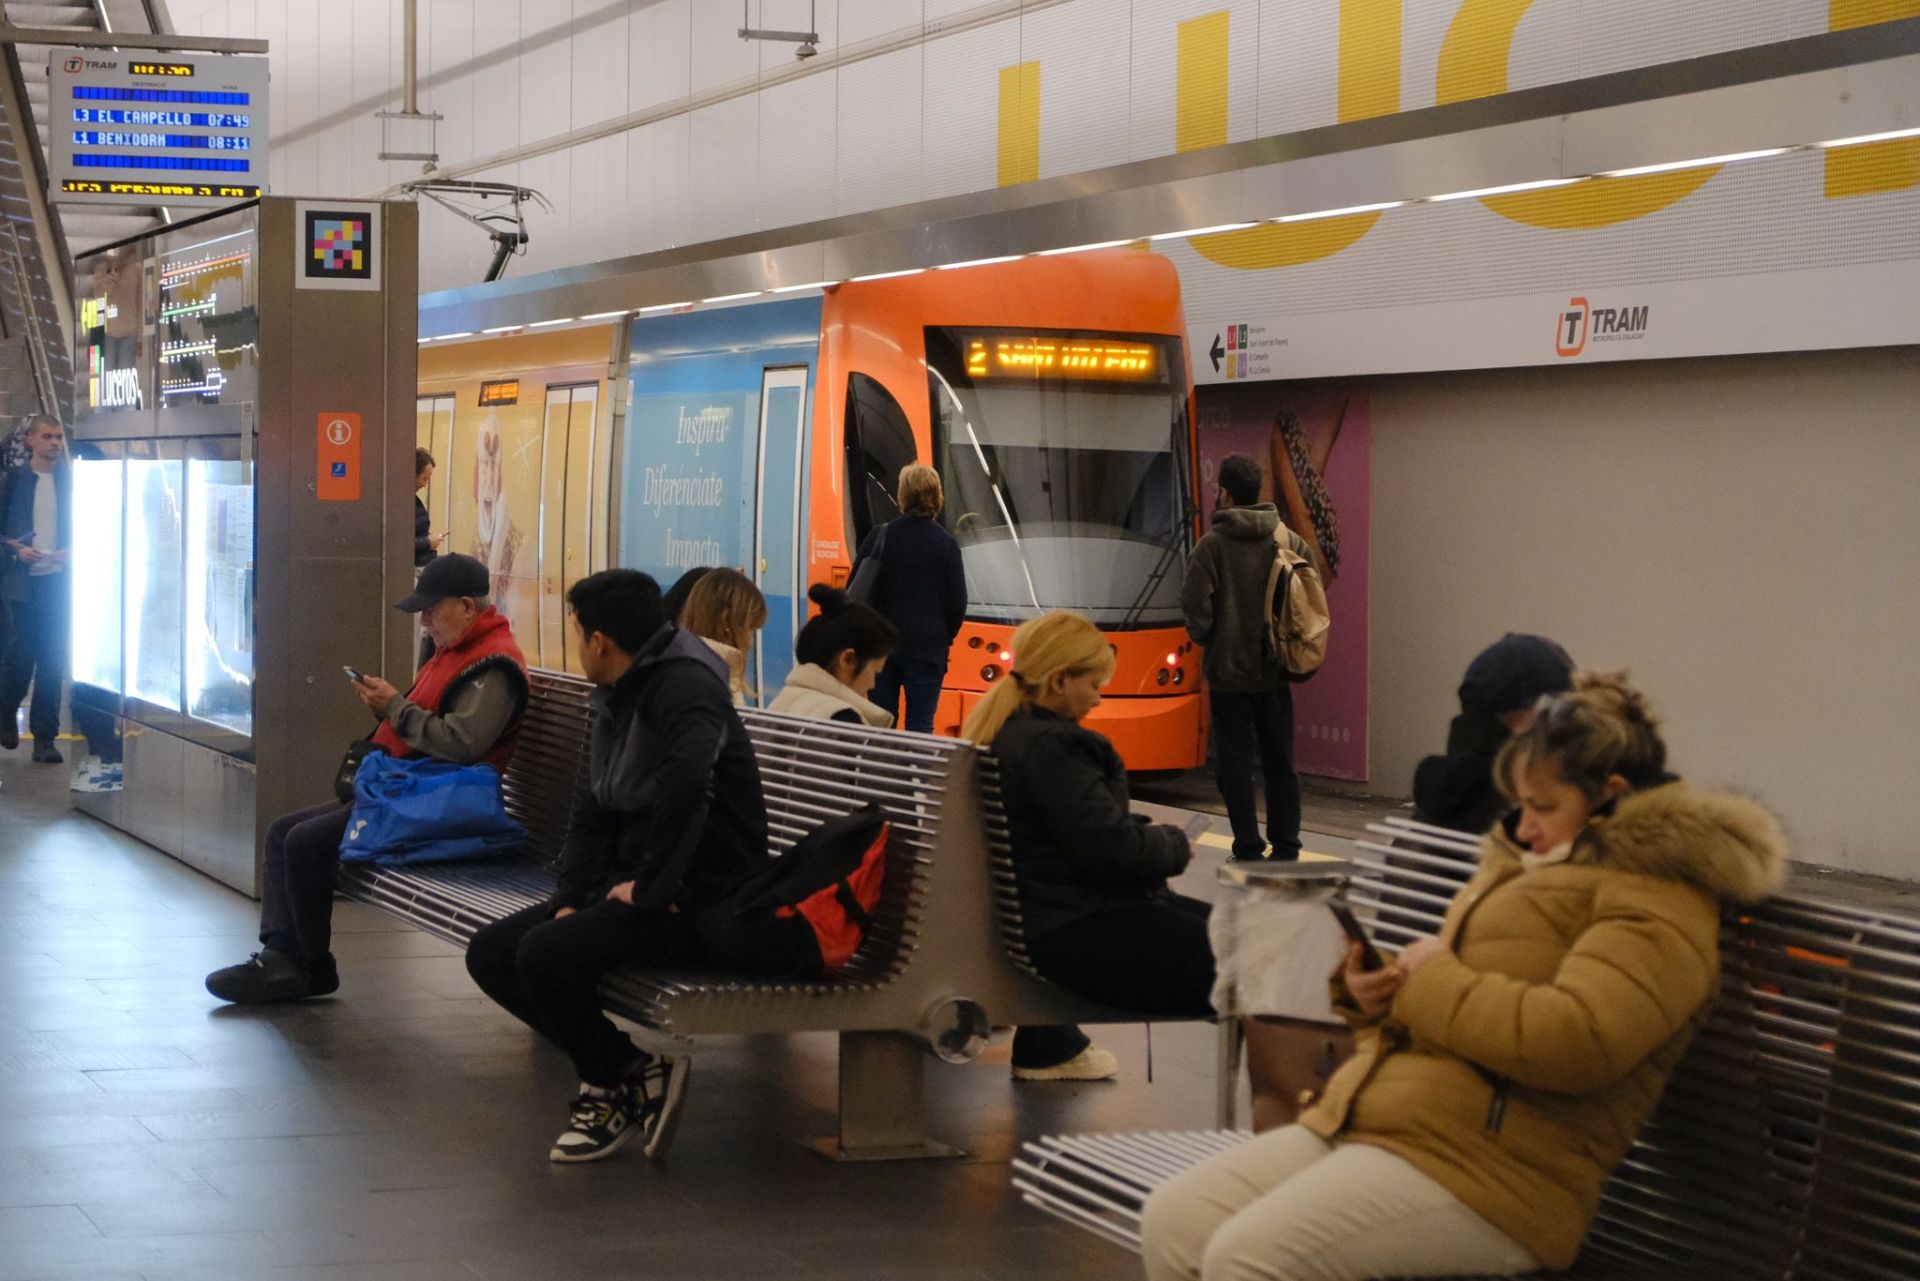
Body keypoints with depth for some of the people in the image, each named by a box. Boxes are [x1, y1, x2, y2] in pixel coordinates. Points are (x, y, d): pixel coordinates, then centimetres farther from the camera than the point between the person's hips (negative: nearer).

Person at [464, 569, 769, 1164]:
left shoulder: (684, 686, -16)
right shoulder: (618, 700, 16)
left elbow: (686, 781, -35)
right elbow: (593, 810, 20)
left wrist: (651, 888, -28)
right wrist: (572, 896, 5)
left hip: (699, 899, -10)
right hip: (634, 885, 10)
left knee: (545, 953, -27)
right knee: (490, 954, 0)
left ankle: (616, 1080, -4)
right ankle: (623, 1070, 1)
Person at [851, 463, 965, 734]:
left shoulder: (879, 537, -3)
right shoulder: (946, 544, -6)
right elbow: (957, 603, -2)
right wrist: (943, 639, 14)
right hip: (927, 649, -2)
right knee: (920, 725, -1)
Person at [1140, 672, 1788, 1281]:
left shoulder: (1655, 903, -6)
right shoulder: (1532, 867, 24)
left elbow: (1576, 1041, -22)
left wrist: (1435, 980, -10)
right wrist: (1370, 997, 11)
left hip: (1486, 1171, -10)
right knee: (1173, 1221, -6)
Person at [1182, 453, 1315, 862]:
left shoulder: (1212, 544, -13)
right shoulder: (1292, 541, 2)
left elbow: (1196, 606, -17)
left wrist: (1203, 637, 3)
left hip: (1229, 671, -4)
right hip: (1275, 672, 4)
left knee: (1235, 764, 3)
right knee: (1280, 763, 11)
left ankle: (1249, 851, 3)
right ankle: (1286, 851, 13)